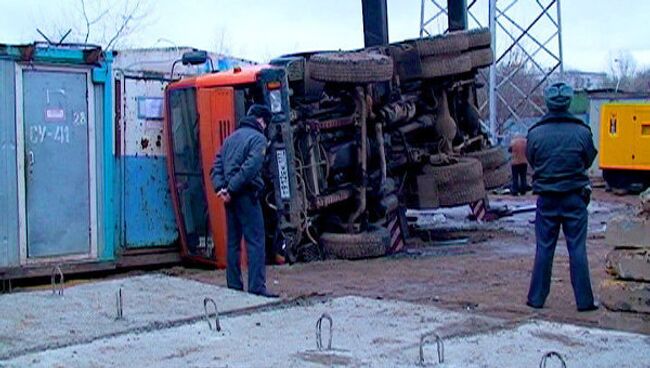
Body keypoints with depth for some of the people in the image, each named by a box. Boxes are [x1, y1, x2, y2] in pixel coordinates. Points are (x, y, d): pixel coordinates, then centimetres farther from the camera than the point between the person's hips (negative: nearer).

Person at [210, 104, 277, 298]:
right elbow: (250, 168, -18)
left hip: (231, 197, 7)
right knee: (255, 242, -5)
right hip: (246, 195, -7)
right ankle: (257, 287, -9)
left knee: (233, 242, 11)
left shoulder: (231, 137, 19)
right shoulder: (258, 138, -5)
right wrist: (231, 189, -15)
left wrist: (220, 187, -2)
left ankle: (234, 285, 15)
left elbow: (216, 165, 10)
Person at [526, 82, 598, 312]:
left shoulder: (535, 133, -7)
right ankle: (584, 300, 7)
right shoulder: (582, 132, -9)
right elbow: (589, 160, 5)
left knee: (544, 249, 9)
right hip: (575, 198, -1)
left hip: (546, 199, 1)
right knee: (577, 249, 5)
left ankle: (537, 298, 14)